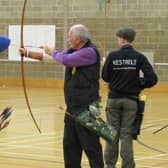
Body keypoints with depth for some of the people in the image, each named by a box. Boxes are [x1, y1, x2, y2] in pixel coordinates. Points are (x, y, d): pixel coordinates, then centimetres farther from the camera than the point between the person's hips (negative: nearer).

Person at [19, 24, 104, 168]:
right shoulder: (72, 51, 12)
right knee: (69, 145, 13)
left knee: (91, 145, -6)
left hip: (86, 109, -9)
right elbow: (49, 57, 21)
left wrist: (52, 52, -1)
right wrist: (27, 53, 19)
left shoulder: (90, 52, -14)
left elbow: (65, 59, -21)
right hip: (72, 107, 9)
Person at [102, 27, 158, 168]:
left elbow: (105, 77, -1)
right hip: (131, 100, 0)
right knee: (126, 135, 4)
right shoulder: (139, 57, -5)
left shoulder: (113, 56, -6)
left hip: (114, 98, 0)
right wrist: (140, 85, 5)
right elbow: (152, 79, -12)